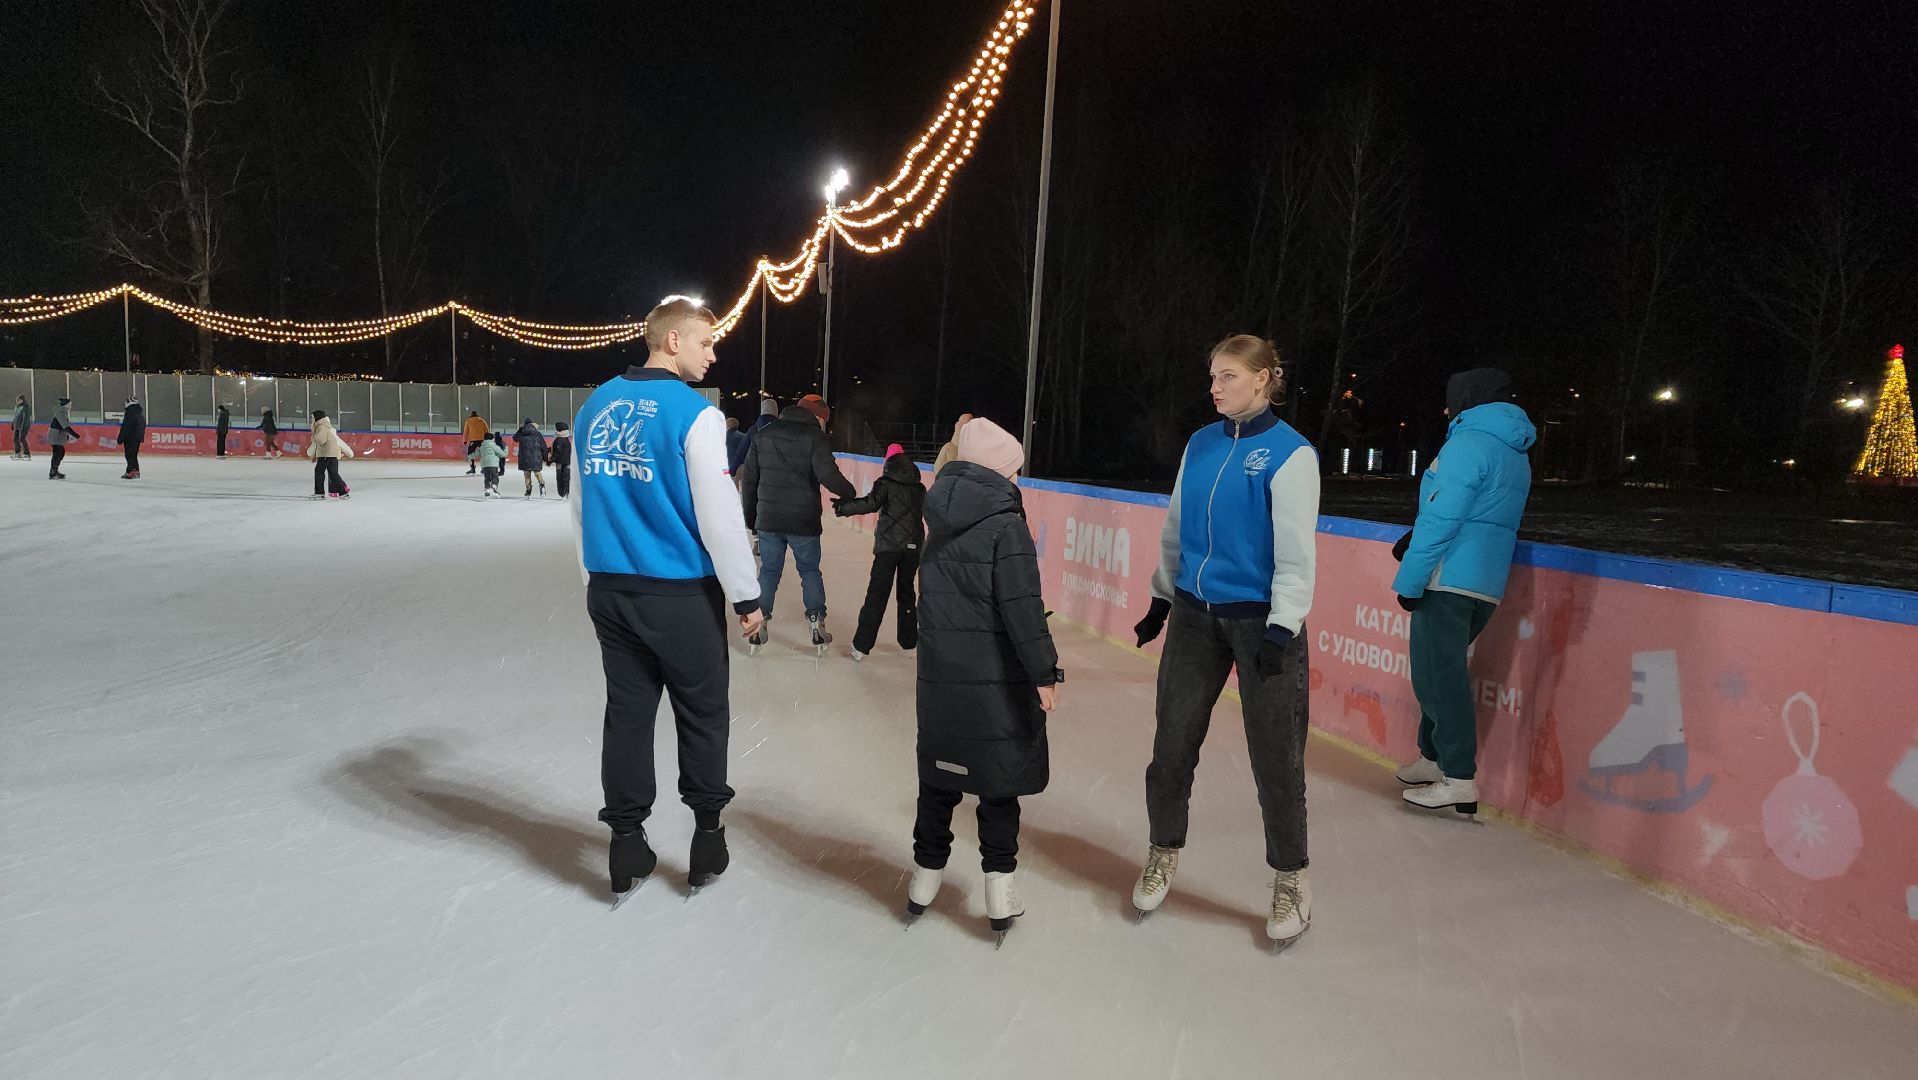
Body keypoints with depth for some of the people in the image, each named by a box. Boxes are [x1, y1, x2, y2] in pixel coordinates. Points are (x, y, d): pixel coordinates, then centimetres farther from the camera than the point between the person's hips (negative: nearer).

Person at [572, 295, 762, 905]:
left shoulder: (596, 406, 7)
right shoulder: (694, 413, -14)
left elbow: (581, 506, 13)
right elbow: (720, 516, -16)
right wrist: (746, 596, -6)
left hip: (610, 594, 6)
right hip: (682, 596, -5)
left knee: (627, 713, 13)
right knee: (703, 716, 11)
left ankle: (627, 850, 21)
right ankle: (707, 839, 23)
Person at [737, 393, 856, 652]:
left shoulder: (764, 434, 7)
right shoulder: (814, 436, -9)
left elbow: (748, 478, 9)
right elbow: (828, 475, -20)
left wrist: (750, 516, 17)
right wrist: (849, 493, -1)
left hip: (768, 520, 3)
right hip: (803, 522, -3)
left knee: (768, 571, 14)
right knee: (810, 571, 12)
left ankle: (759, 626, 14)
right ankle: (817, 626, 13)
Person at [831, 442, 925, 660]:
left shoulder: (886, 483, -2)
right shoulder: (920, 488, 11)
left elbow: (870, 503, -17)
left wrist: (843, 507, -9)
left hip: (888, 545, -4)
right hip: (914, 545, 4)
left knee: (876, 594, -3)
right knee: (906, 592, 16)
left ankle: (862, 645, -6)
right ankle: (909, 641, 21)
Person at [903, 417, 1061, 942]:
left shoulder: (940, 521, 7)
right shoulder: (1006, 525, -14)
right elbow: (1022, 609, -19)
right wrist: (1044, 672, -15)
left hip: (940, 675, 6)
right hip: (997, 681, -5)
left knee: (940, 775, 16)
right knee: (1000, 780, 7)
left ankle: (925, 877, 25)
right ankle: (999, 885, 12)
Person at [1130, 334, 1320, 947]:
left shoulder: (1290, 453, -10)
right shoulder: (1200, 445, 6)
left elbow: (1296, 551, -12)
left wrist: (1281, 630, -15)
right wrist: (1161, 599, 14)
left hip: (1259, 617, -5)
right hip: (1195, 615, 5)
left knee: (1275, 754, 3)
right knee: (1173, 741, 9)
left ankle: (1290, 879, 22)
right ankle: (1163, 854, 28)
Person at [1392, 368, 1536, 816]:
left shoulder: (1468, 443, -11)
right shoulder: (1516, 455, 18)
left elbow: (1442, 518, -18)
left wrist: (1409, 579, -15)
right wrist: (1417, 538, 12)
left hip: (1447, 580, -9)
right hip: (1487, 584, 9)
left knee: (1439, 675, -6)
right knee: (1442, 670, 19)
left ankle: (1460, 779, -5)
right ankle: (1435, 757, 28)